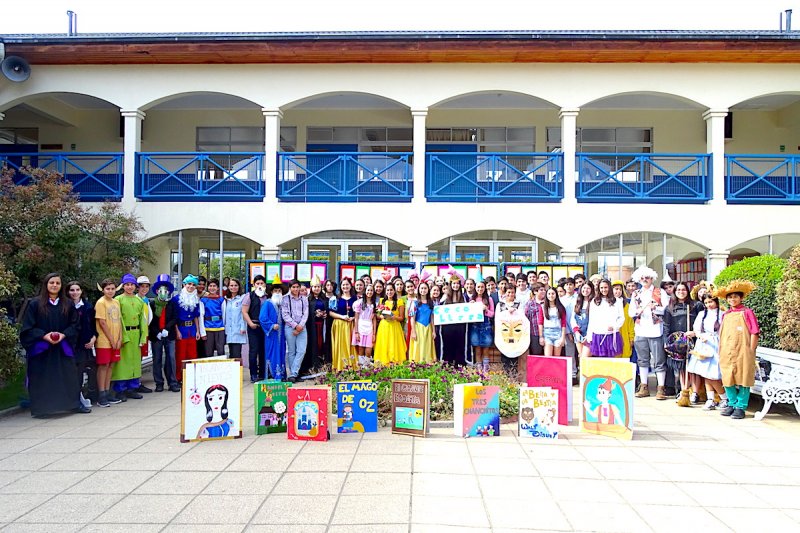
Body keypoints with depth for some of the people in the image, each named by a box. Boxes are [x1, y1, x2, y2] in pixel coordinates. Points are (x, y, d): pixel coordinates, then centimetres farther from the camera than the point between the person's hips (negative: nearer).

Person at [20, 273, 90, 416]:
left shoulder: (68, 305, 7)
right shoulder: (35, 304, -1)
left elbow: (74, 324, 5)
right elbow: (28, 327, -4)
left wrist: (63, 335, -12)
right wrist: (44, 336, -18)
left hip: (63, 348, 2)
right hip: (41, 348, -2)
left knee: (69, 375, 4)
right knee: (42, 379, 1)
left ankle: (75, 403, 12)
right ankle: (40, 408, 11)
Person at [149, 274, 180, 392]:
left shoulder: (171, 303, 7)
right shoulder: (152, 303, 3)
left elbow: (175, 318, 3)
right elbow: (149, 320, 0)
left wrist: (167, 329, -11)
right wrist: (156, 332, -9)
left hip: (169, 335, 0)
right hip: (156, 335, 0)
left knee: (171, 358, -2)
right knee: (157, 359, 5)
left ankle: (172, 383, 3)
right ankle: (159, 383, 12)